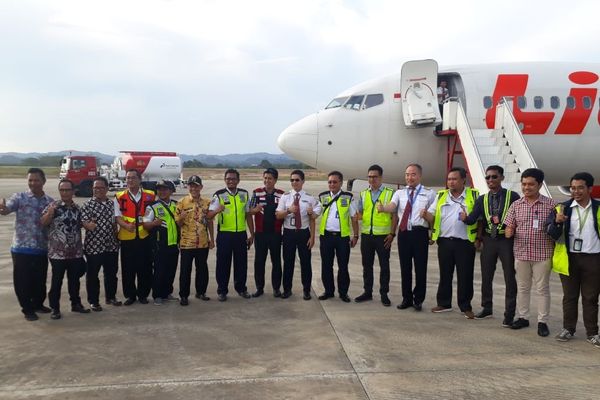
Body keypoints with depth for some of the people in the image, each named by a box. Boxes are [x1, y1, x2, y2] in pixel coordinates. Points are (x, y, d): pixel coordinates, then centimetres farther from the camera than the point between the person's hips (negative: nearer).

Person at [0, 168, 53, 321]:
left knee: (40, 279, 14)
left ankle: (38, 304, 34)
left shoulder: (50, 202, 6)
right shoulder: (19, 197, -3)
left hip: (42, 249, 3)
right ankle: (27, 309, 21)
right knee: (23, 281, 6)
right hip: (21, 248, -3)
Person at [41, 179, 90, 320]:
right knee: (57, 281, 4)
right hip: (57, 252, -4)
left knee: (74, 279, 13)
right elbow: (42, 223, -11)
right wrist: (50, 213, -28)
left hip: (75, 252, 4)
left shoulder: (77, 208, 9)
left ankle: (76, 304, 27)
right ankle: (55, 308, 15)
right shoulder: (53, 206, -4)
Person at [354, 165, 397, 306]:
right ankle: (367, 292, 23)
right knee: (367, 265, 11)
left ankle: (384, 294, 15)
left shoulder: (390, 193, -2)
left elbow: (395, 215, -2)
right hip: (366, 235, 4)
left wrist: (392, 233, -9)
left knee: (384, 266, 4)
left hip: (383, 236, -4)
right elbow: (359, 213, 12)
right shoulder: (363, 194, 10)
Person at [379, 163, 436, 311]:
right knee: (405, 267, 10)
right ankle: (407, 298, 24)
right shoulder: (399, 193, 9)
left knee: (420, 267, 4)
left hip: (420, 233, -2)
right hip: (403, 232, 2)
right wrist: (383, 208, -31)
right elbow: (392, 206, -9)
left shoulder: (429, 193, 4)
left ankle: (418, 299, 19)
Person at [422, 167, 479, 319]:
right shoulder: (441, 196, 8)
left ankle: (465, 307, 16)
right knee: (445, 274, 12)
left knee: (465, 276, 3)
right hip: (445, 242, 3)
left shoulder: (473, 195, 0)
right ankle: (444, 303, 24)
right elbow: (433, 217, 7)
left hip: (465, 243, -3)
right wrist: (425, 215, -14)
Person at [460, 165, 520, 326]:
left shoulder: (512, 196, -6)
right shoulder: (482, 199, 5)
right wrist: (465, 217, -26)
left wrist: (501, 221, -18)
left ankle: (509, 314, 13)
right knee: (486, 277, 13)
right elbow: (472, 219, -5)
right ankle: (487, 308, 28)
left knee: (509, 278, 3)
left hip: (507, 240, -4)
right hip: (489, 241, 4)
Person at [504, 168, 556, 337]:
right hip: (521, 253, 3)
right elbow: (509, 227, 5)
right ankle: (523, 317, 25)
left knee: (542, 288, 5)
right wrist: (508, 231, -15)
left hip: (543, 254, -3)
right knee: (522, 287, 13)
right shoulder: (516, 205, 3)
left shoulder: (550, 204, -4)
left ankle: (542, 322, 15)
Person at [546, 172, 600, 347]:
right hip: (570, 258, 0)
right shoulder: (563, 208, 0)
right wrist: (557, 222, -24)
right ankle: (568, 329, 20)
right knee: (569, 296, 10)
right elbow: (552, 233, -5)